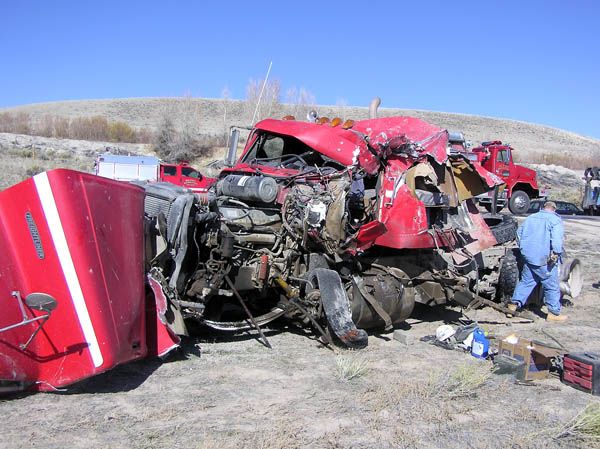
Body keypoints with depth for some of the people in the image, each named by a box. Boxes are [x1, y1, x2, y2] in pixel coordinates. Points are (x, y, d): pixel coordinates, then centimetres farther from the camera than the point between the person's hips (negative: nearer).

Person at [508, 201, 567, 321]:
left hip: (528, 257, 6)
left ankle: (514, 303, 13)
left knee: (526, 281, 16)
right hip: (544, 260, -6)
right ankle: (554, 313, 8)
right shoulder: (555, 220, -4)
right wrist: (556, 253, -21)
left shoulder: (531, 218, 15)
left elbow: (519, 232, 21)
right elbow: (557, 238, -21)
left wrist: (523, 248, 28)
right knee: (552, 286, 4)